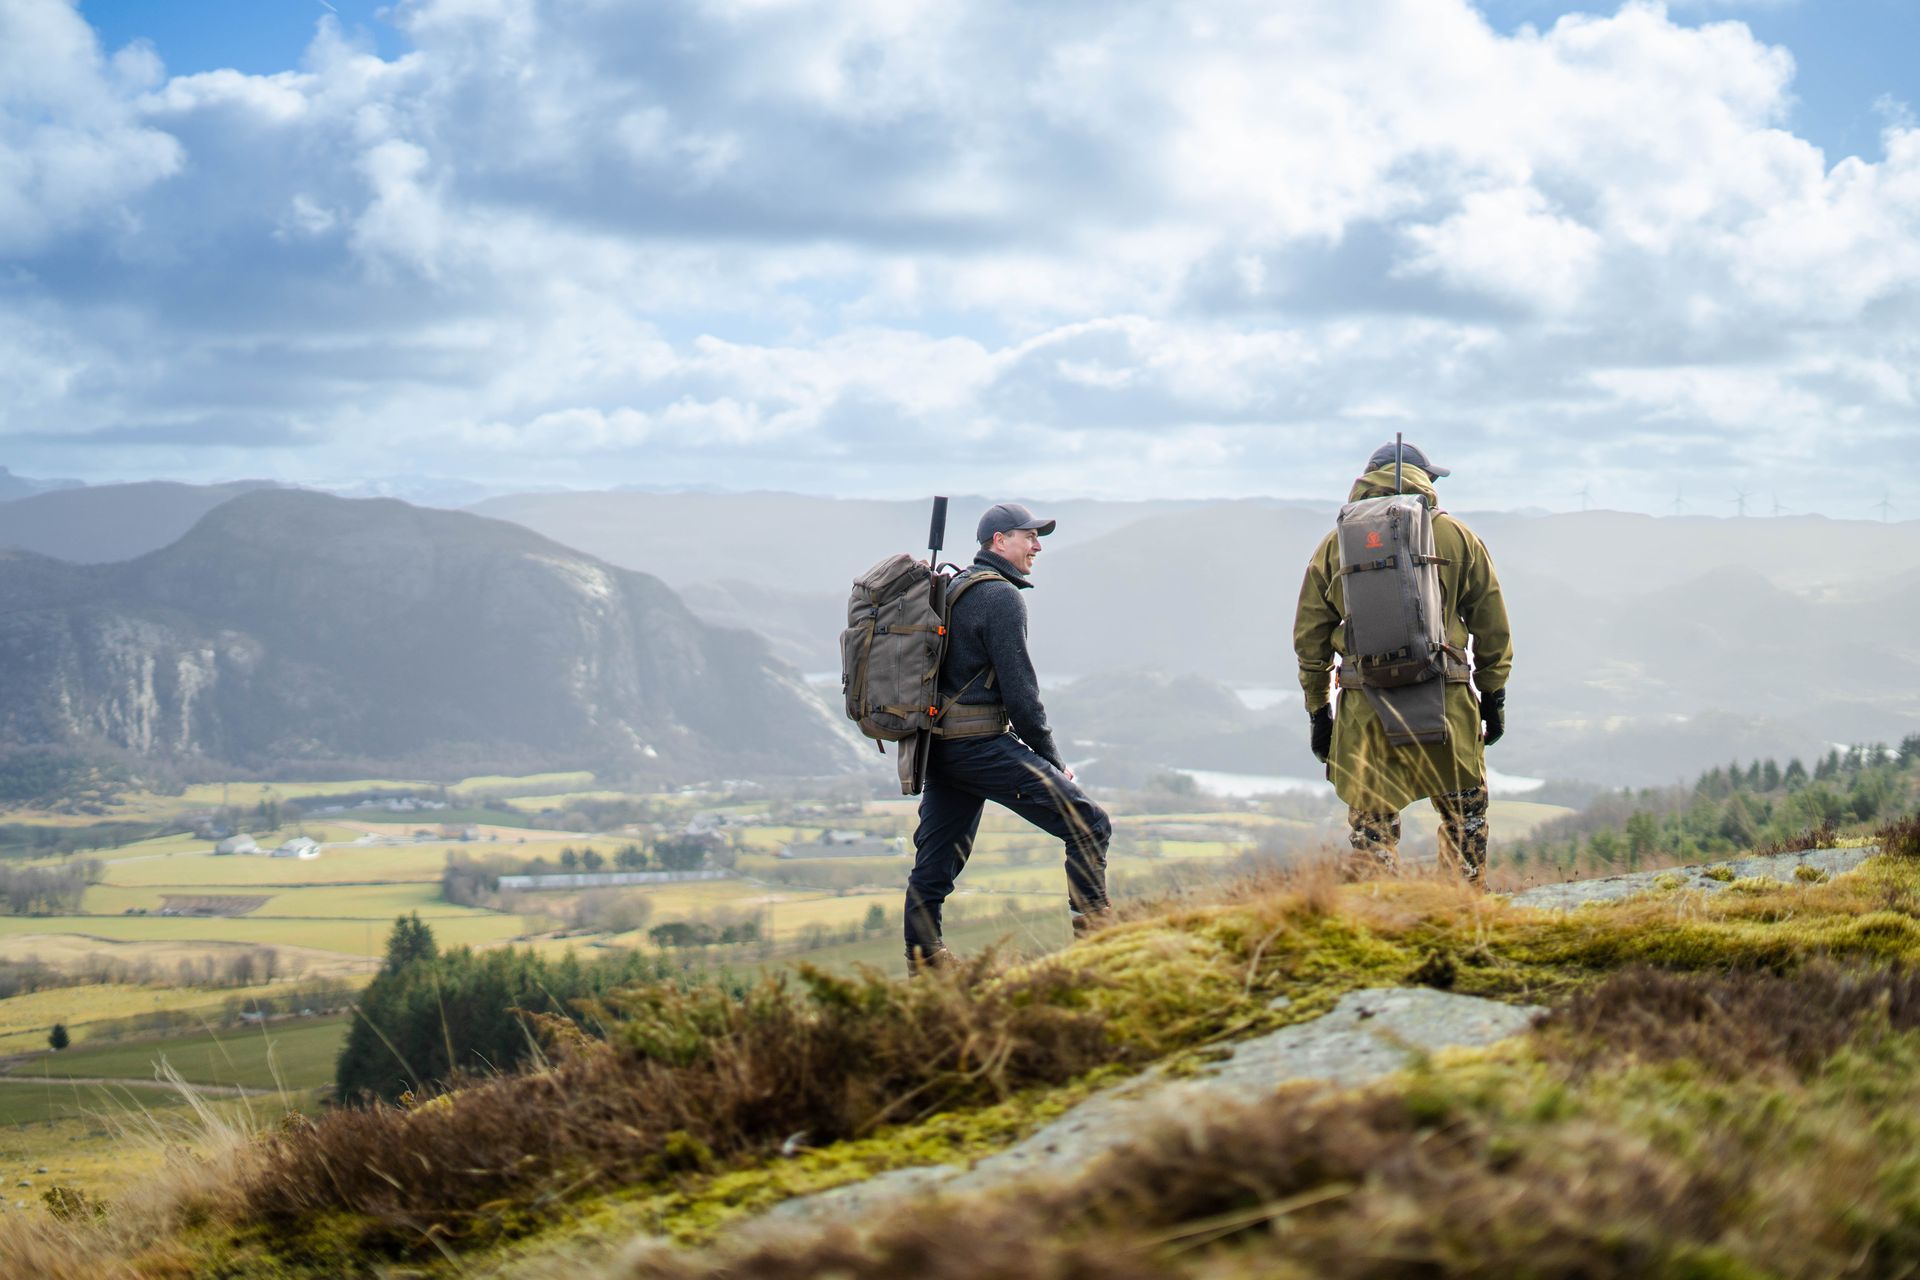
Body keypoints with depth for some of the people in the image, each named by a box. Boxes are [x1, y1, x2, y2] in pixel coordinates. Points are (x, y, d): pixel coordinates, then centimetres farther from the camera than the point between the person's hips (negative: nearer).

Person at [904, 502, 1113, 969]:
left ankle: (923, 960, 16)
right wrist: (1054, 761, -5)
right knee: (1087, 824, -8)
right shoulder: (1001, 597, -11)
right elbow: (1019, 690, -14)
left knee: (936, 857, 13)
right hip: (981, 747, -10)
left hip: (940, 745, 10)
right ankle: (1095, 934, -9)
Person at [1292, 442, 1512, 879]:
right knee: (1465, 814, 12)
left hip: (1363, 706, 1)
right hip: (1443, 698, -1)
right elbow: (1492, 628, 8)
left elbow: (1310, 635, 11)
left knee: (1371, 823, 6)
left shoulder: (1334, 545, 10)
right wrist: (1493, 696, 16)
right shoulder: (1457, 538, 7)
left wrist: (1318, 710, 16)